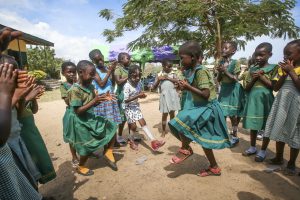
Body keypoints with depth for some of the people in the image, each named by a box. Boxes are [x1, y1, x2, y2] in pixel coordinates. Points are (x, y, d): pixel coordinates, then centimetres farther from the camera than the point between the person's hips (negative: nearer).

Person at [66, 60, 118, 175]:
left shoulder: (90, 86, 0)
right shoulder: (75, 90, -23)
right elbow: (78, 111, -25)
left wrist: (102, 99, -8)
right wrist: (94, 101, -31)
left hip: (91, 119, 8)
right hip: (81, 123, -7)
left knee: (112, 127, 5)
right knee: (88, 147, 5)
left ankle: (108, 152, 19)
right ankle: (81, 167, 33)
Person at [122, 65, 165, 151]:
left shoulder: (139, 83, -5)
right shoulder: (127, 86, -23)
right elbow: (126, 100, -24)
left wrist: (142, 95, -14)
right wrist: (137, 96, -31)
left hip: (136, 106, 5)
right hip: (128, 107, -5)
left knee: (143, 122, 0)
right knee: (133, 126, 0)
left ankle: (153, 141, -2)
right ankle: (131, 141, 26)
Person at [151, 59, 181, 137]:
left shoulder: (173, 73, 6)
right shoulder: (159, 75, 5)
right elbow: (153, 88, 3)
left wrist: (168, 78, -13)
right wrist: (159, 79, -10)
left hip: (173, 95, 1)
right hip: (164, 95, 0)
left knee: (172, 113, 9)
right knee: (165, 114, 4)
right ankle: (164, 131, 17)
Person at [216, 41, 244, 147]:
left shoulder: (236, 63, -13)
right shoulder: (221, 62, 3)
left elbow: (235, 79, -17)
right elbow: (218, 80, 5)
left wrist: (225, 71, -25)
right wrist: (220, 72, -14)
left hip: (233, 90, -5)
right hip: (224, 89, 5)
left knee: (232, 114, 1)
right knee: (222, 113, 7)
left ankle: (235, 136, 16)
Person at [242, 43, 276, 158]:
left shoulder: (273, 68, -1)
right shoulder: (252, 69, 8)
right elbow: (247, 88, 7)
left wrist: (261, 76, -11)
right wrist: (254, 79, -9)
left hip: (265, 100, -3)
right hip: (253, 100, 3)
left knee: (266, 126, 5)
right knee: (253, 125, 10)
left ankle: (263, 151, 19)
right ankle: (252, 147, 26)